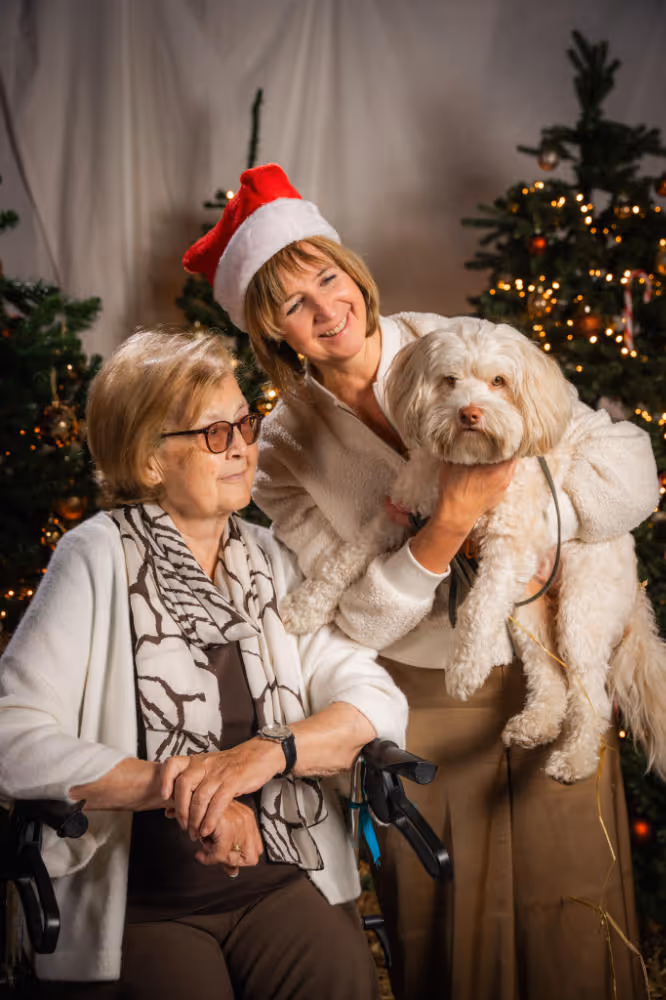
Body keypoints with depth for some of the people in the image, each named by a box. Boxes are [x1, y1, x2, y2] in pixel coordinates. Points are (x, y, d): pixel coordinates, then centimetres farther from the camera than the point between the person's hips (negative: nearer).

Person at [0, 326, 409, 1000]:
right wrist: (172, 785, -20)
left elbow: (380, 704, -1)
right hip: (137, 902, -3)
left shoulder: (270, 563, 8)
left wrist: (265, 753, -17)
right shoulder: (100, 559, -6)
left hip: (281, 876, 4)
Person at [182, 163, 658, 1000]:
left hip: (552, 679, 1)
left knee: (573, 919, 10)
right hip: (425, 710, 0)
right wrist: (451, 523, -25)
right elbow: (352, 621, -12)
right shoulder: (285, 448, -5)